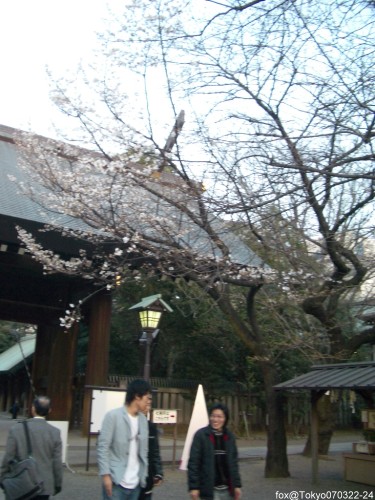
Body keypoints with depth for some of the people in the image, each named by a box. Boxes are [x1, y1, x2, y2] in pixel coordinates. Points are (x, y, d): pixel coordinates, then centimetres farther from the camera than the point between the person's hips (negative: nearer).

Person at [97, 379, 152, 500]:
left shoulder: (143, 419, 11)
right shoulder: (113, 416, -8)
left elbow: (144, 451, 14)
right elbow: (102, 447, -9)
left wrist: (144, 475, 9)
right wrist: (106, 474, -14)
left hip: (135, 483, 6)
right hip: (116, 481, -6)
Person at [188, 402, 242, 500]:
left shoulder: (229, 437, 6)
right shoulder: (201, 435, -9)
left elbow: (233, 463, 11)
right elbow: (193, 462, -10)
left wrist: (237, 485, 6)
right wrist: (193, 486, -14)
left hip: (227, 490, 5)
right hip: (209, 489, -5)